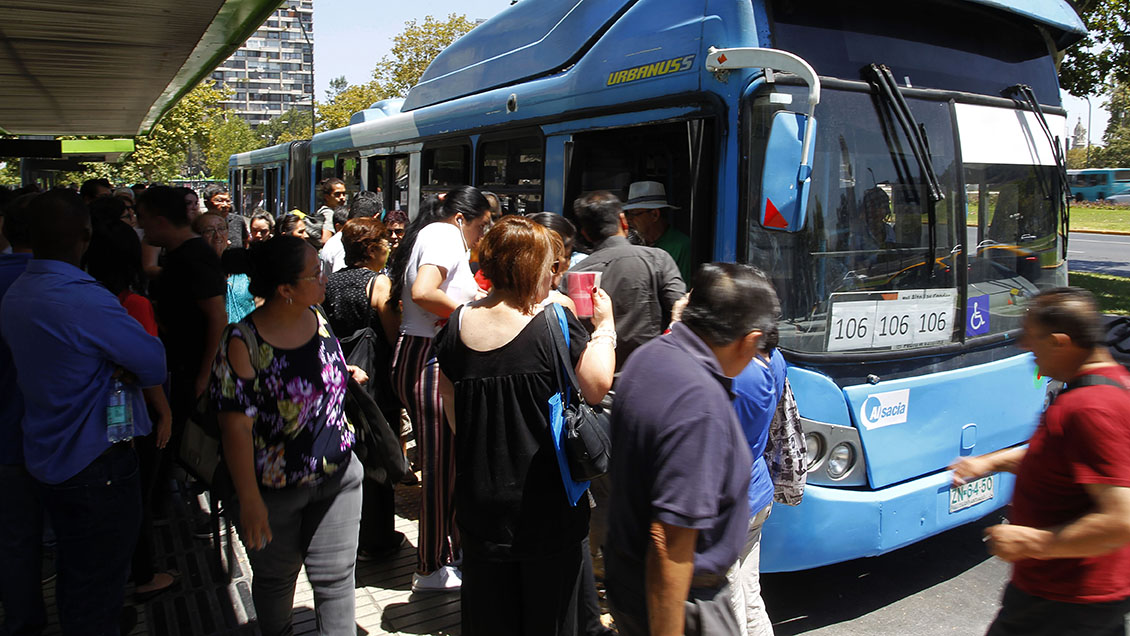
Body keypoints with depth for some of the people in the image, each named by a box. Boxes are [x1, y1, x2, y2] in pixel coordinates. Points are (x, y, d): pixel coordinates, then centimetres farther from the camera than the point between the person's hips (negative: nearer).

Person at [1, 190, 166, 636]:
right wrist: (125, 368, -2)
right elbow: (156, 368, -22)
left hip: (45, 460, 9)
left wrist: (114, 365, -9)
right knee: (99, 587, 6)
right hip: (95, 465, -9)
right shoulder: (85, 299, -26)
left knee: (73, 573, 25)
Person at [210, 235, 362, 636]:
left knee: (336, 576, 7)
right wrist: (249, 498, -19)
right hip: (275, 492, -4)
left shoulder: (316, 318, -2)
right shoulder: (243, 344, -21)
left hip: (337, 477, 4)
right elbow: (236, 426, -19)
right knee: (276, 578, 19)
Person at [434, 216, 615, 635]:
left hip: (480, 502, 5)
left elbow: (450, 408, 6)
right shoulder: (554, 322, -18)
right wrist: (605, 324, -2)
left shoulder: (457, 325, -2)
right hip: (546, 503, -4)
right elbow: (597, 387, -15)